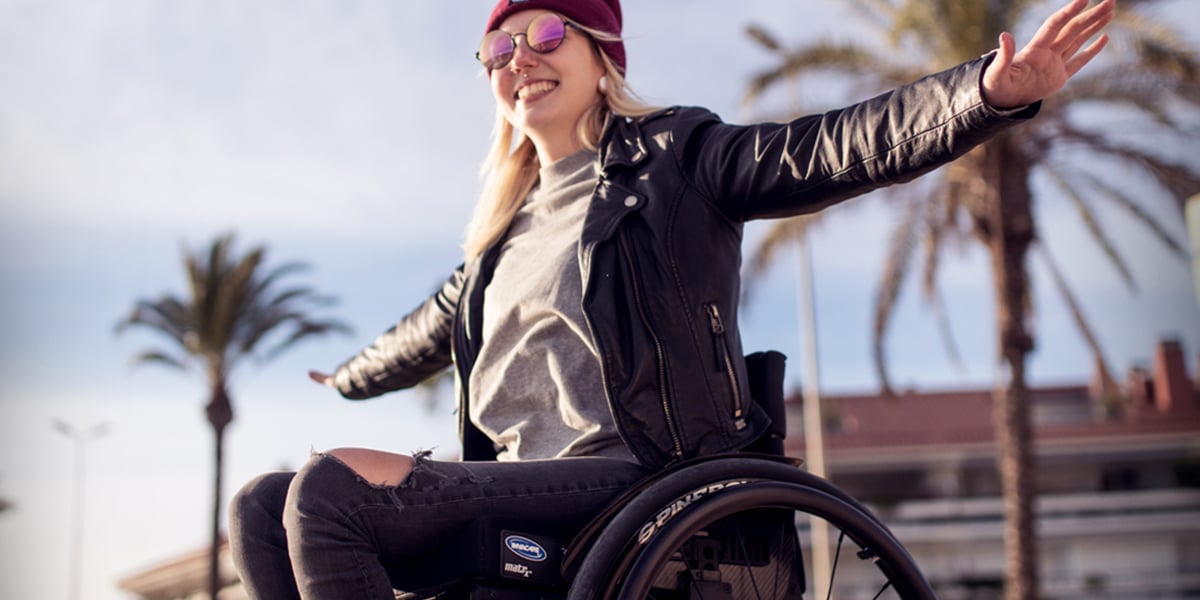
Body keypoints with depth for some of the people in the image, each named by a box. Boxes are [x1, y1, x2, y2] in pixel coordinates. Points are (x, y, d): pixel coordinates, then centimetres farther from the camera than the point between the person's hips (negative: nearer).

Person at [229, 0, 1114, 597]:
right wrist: (352, 377, 54)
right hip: (518, 483, 8)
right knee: (261, 508, -4)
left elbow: (832, 148, -14)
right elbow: (437, 328, 38)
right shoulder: (511, 224, 21)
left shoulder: (673, 158, 1)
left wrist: (990, 92, -30)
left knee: (330, 493, -22)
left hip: (632, 481, -7)